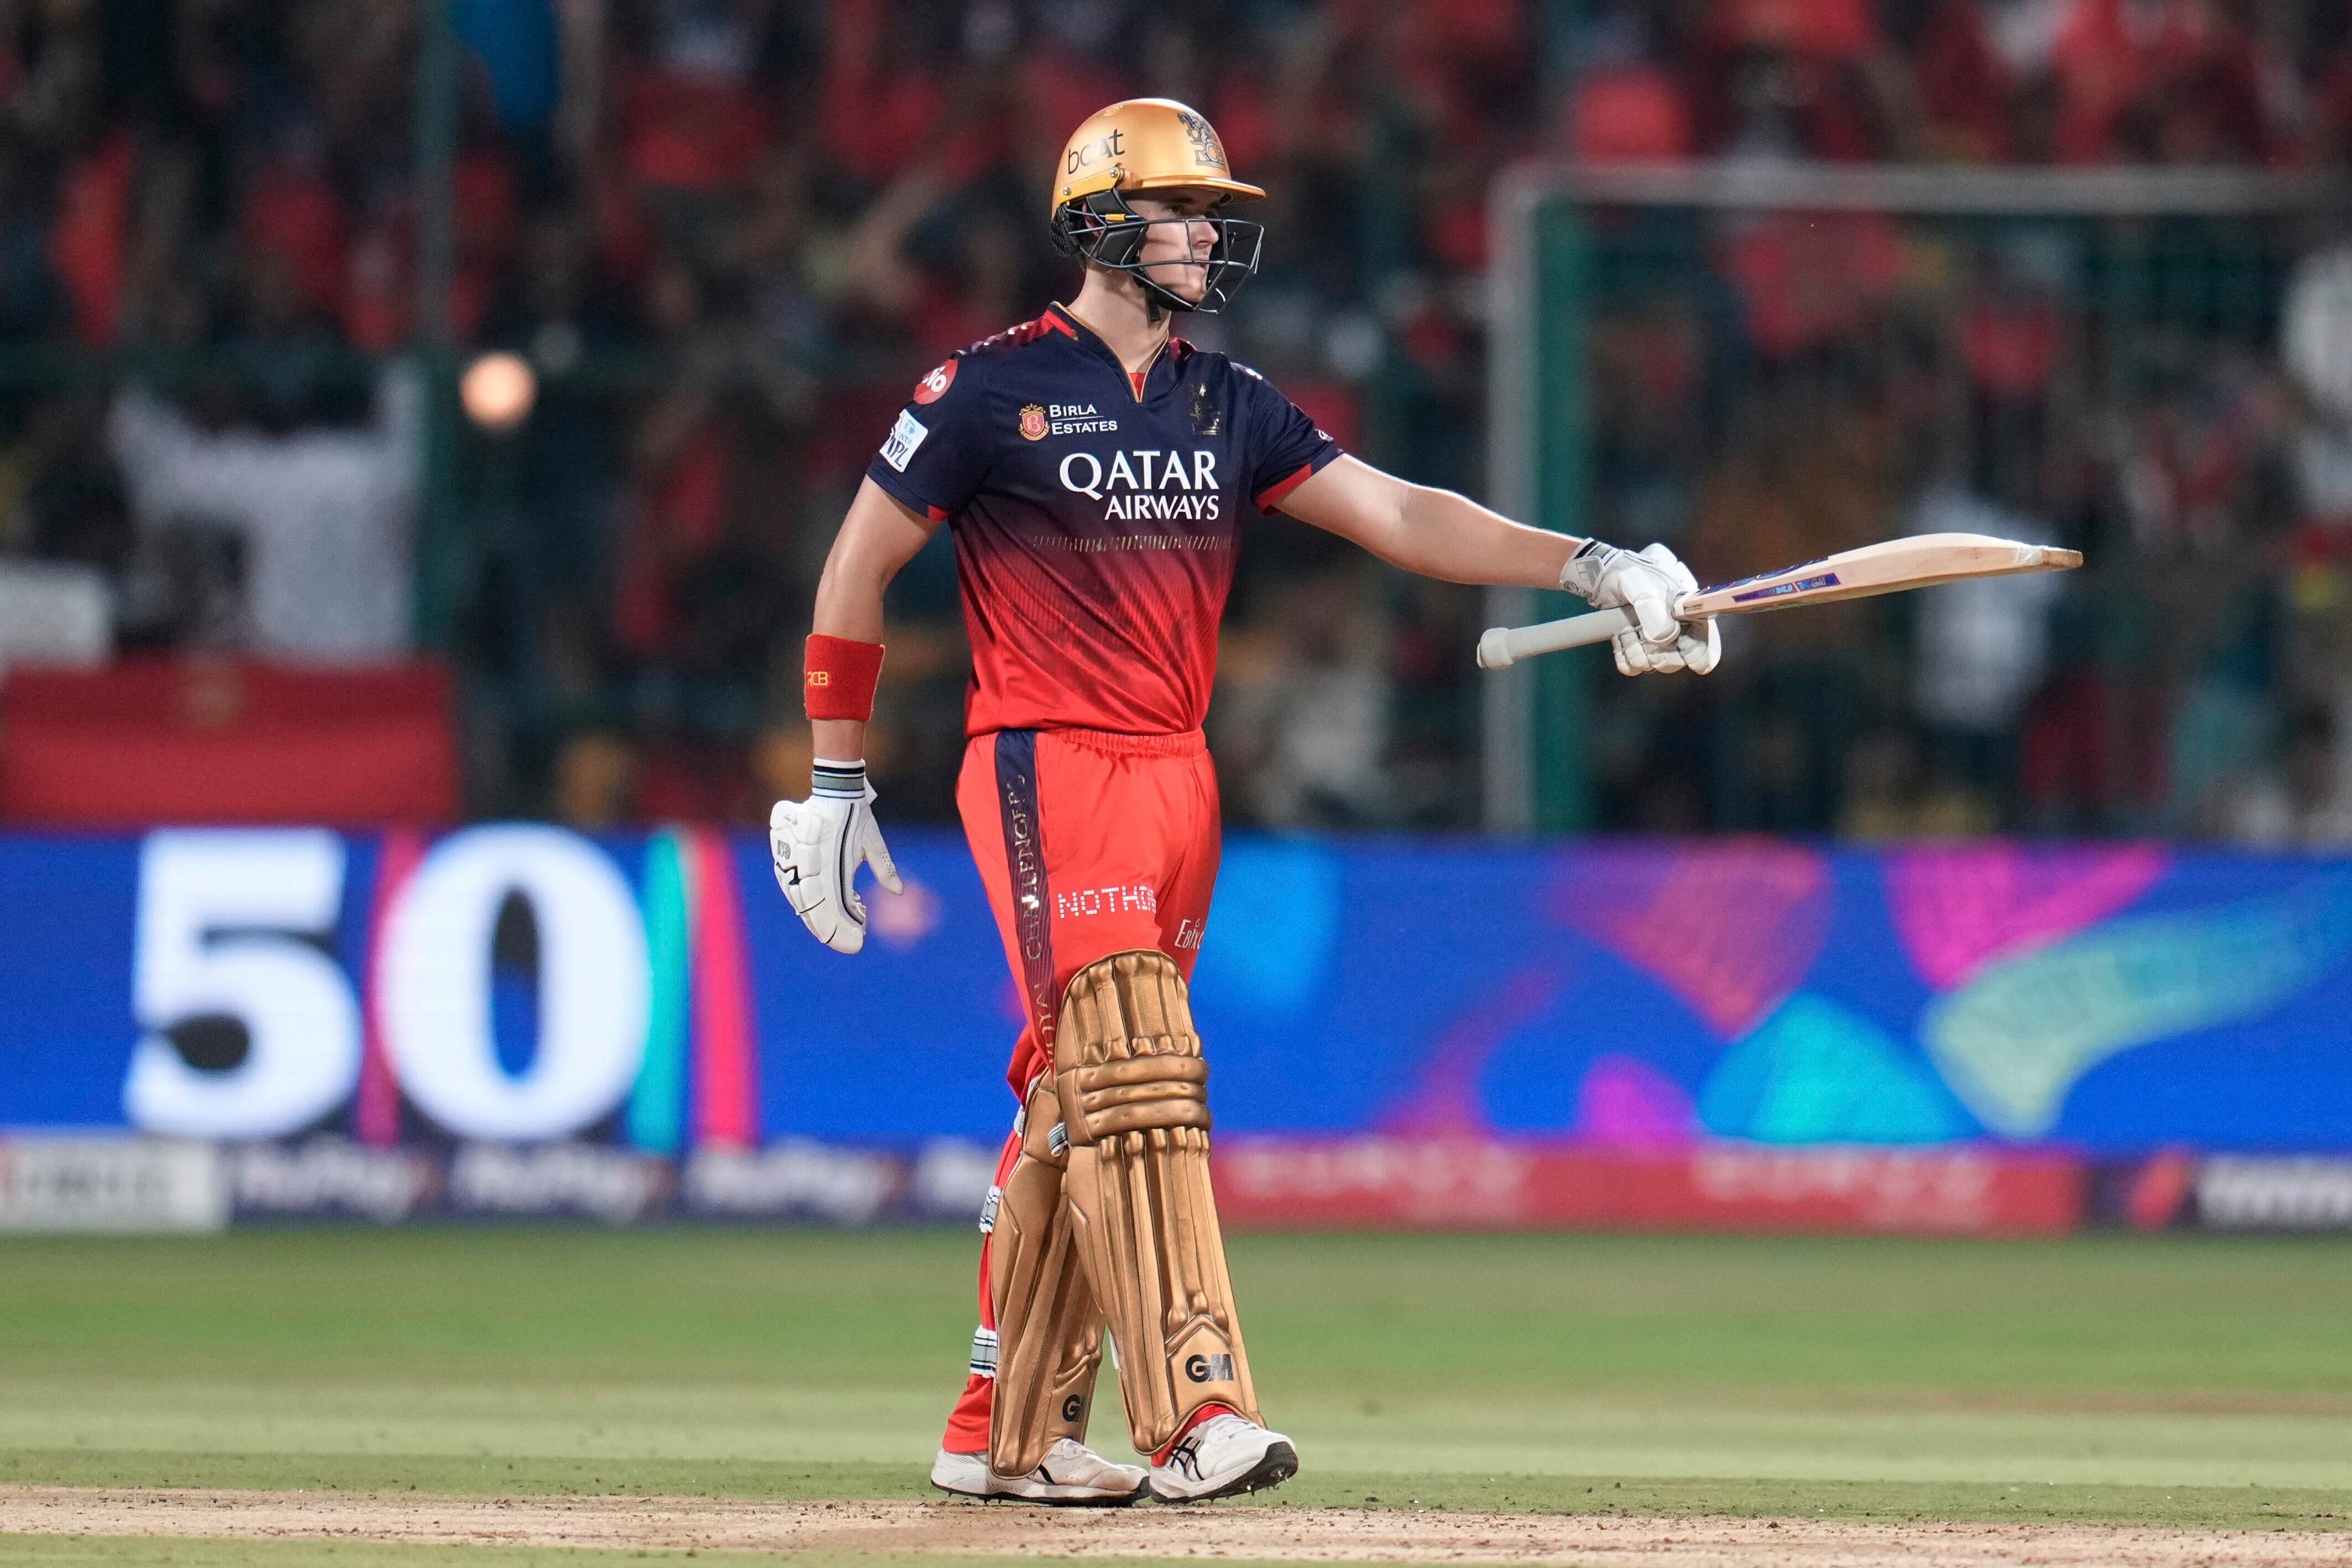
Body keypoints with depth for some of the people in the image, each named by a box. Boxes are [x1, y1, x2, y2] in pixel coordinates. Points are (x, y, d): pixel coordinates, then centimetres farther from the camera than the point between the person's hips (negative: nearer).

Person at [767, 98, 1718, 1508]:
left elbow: (1395, 513, 4)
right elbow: (857, 573, 2)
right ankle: (1195, 1412, -25)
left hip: (1178, 778, 6)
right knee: (1132, 1075, -17)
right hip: (1049, 769, -6)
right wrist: (838, 787, 1)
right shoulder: (995, 388, -4)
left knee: (1079, 1111, 8)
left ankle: (1005, 1433, 14)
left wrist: (1585, 567, -10)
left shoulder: (1229, 407, 13)